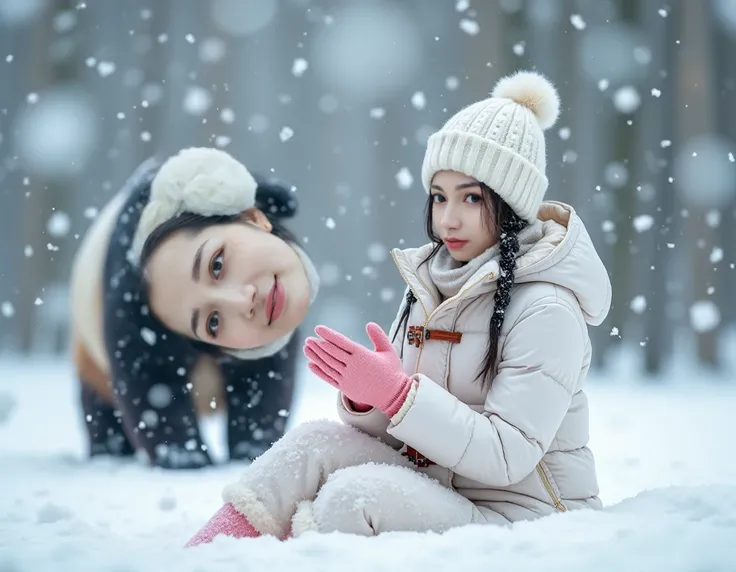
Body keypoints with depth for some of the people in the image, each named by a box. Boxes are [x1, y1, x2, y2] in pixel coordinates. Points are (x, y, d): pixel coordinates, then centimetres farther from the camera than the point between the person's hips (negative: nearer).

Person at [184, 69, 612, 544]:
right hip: (435, 491, 7)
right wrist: (365, 397, -14)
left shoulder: (546, 309, -15)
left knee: (353, 493, -29)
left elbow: (507, 457, -20)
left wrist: (396, 392, -25)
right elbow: (395, 431, 10)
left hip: (517, 518, -7)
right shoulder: (431, 282, 8)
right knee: (315, 442, -17)